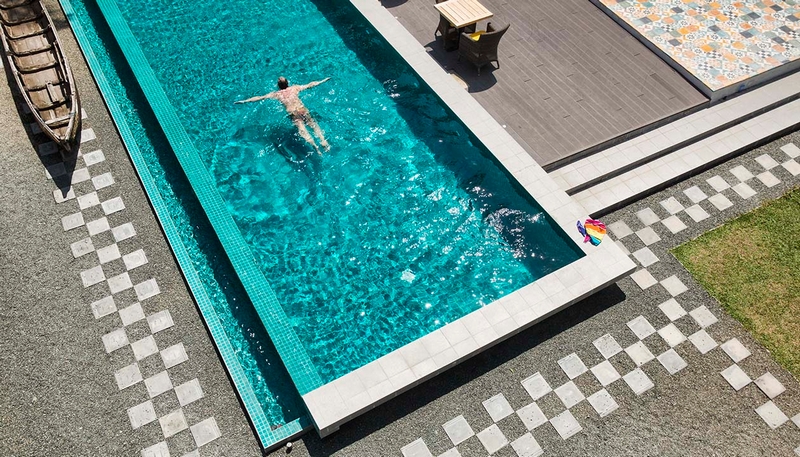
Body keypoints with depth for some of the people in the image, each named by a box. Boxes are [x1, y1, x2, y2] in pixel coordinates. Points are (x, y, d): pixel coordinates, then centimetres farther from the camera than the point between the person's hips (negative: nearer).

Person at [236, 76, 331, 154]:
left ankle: (314, 145, -30)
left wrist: (244, 101, 15)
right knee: (314, 125, 9)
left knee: (302, 130, -8)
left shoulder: (276, 94, 9)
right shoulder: (295, 88, 13)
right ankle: (323, 141, -12)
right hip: (302, 109, 2)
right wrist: (323, 81, 31)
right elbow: (310, 85, 21)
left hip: (293, 113, -2)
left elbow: (260, 97, 10)